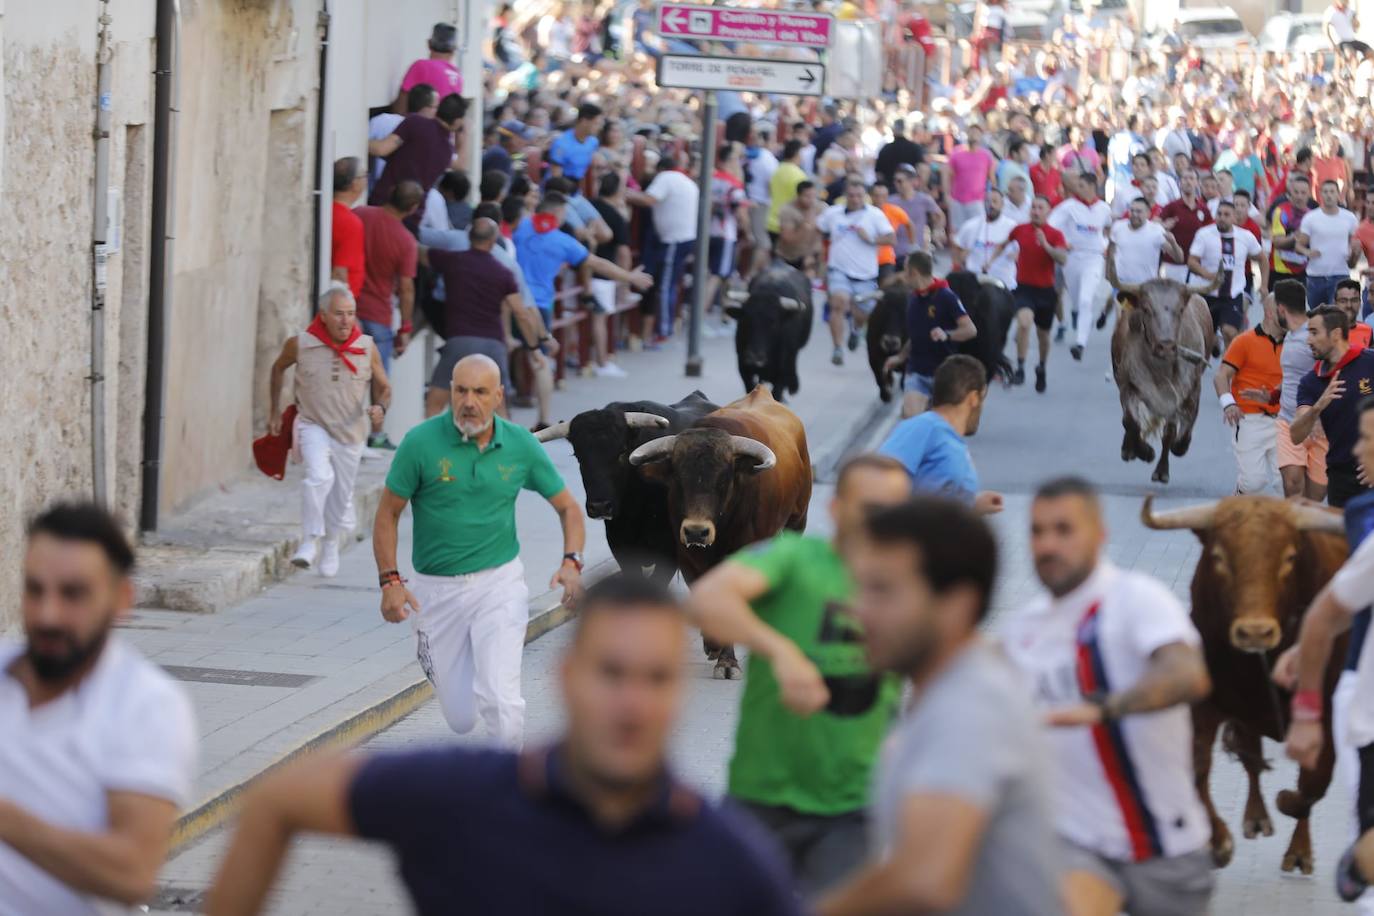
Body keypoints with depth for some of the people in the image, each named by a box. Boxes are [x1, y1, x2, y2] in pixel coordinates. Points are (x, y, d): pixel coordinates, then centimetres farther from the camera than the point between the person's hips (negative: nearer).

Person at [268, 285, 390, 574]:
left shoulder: (367, 348, -9)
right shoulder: (300, 344, -11)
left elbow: (383, 388, 3)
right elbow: (278, 368, 11)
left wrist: (380, 407, -19)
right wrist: (274, 411, 14)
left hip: (350, 432, 2)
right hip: (313, 425, -2)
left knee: (341, 496, 13)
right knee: (319, 477, -29)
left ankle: (331, 545, 39)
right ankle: (310, 541, -18)